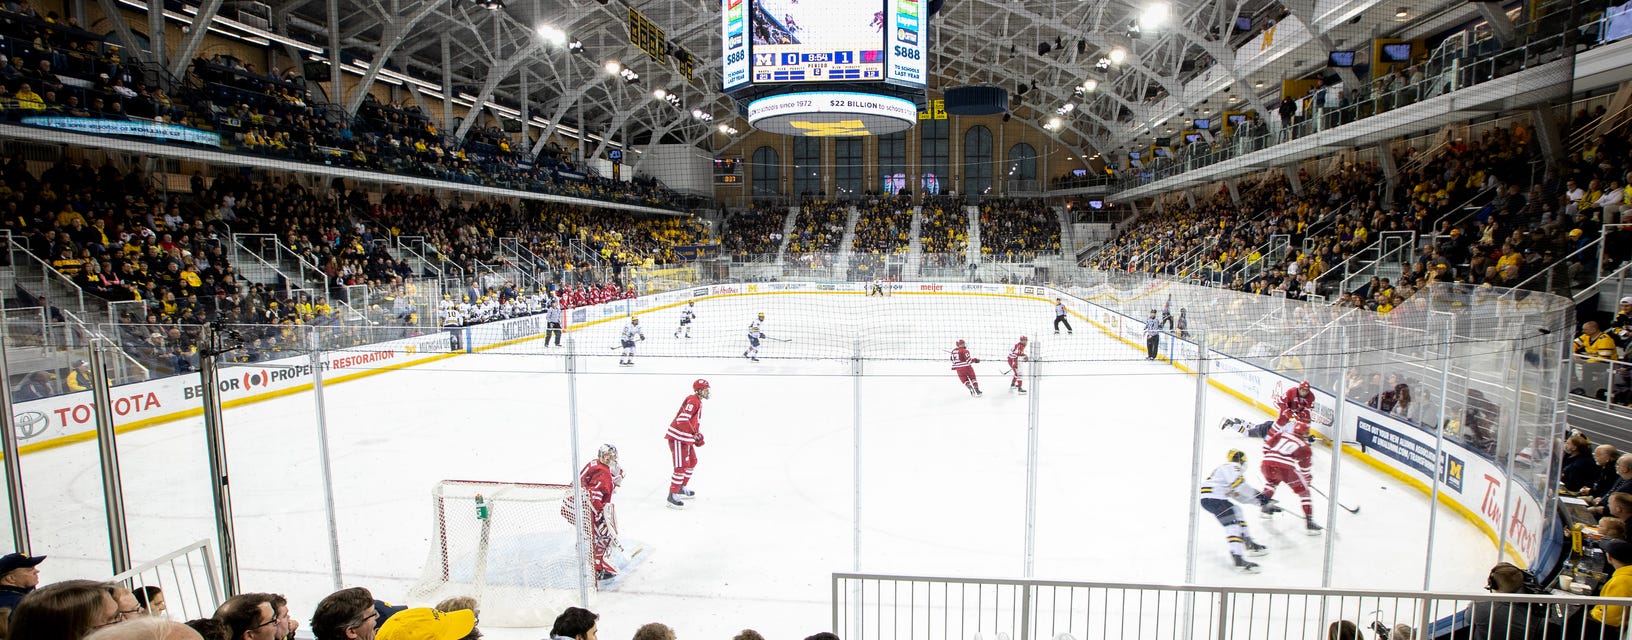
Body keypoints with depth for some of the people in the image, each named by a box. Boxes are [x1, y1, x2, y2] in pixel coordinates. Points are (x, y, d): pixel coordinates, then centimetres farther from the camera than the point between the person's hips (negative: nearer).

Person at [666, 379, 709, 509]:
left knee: (692, 462, 21)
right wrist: (694, 433, -26)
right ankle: (672, 496, -3)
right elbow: (683, 419, -28)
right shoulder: (692, 401, -18)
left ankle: (681, 488, 36)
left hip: (687, 437, 11)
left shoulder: (698, 402, 15)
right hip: (678, 437, -11)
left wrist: (698, 435, 13)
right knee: (682, 466, -10)